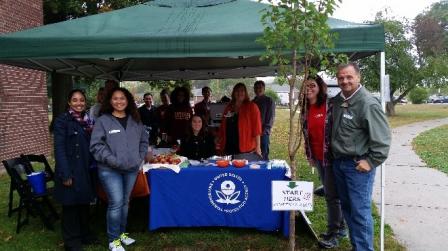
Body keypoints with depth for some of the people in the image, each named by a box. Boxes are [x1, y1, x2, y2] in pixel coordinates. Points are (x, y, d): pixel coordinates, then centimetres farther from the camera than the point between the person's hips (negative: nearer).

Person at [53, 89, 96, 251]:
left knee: (84, 203, 15)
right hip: (70, 170, -6)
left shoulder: (89, 121, 10)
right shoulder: (62, 120, -8)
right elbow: (59, 148, -14)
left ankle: (85, 234, 32)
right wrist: (65, 174, -19)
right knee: (70, 205, 5)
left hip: (86, 170, 6)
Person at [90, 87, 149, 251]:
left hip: (131, 169, 5)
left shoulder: (135, 121, 9)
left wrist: (140, 157, 4)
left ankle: (121, 233, 33)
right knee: (116, 203, -7)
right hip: (110, 170, -5)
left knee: (125, 202, 15)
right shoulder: (103, 121, -6)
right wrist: (111, 160, -16)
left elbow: (144, 140, 16)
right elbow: (96, 145, -10)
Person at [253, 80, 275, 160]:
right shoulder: (253, 102, 17)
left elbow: (271, 117, -4)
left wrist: (265, 130, -13)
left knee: (264, 155, -5)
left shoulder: (269, 101, 3)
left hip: (263, 133, -4)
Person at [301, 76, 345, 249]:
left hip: (332, 156, -7)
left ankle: (333, 234, 10)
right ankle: (340, 228, 29)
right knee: (329, 194, 15)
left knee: (332, 195, -1)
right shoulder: (305, 110, 7)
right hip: (318, 157, 7)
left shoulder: (330, 105, -12)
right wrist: (309, 155, 15)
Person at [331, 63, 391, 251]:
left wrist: (371, 161, -17)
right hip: (338, 162, 8)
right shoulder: (337, 101, 7)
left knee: (360, 211, -3)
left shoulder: (368, 104, -17)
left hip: (358, 166, -8)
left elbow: (382, 138, -18)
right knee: (346, 207, 18)